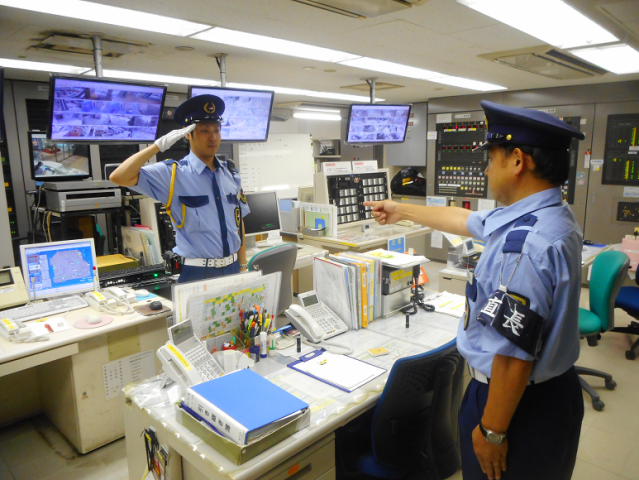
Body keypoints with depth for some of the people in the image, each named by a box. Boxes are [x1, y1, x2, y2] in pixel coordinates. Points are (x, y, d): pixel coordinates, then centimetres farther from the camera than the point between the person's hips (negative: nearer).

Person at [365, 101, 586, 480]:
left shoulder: (526, 242, -32)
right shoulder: (552, 216, 1)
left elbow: (515, 354, -30)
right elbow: (467, 220, 13)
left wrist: (492, 431, -18)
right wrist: (403, 211, 23)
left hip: (521, 402, -9)